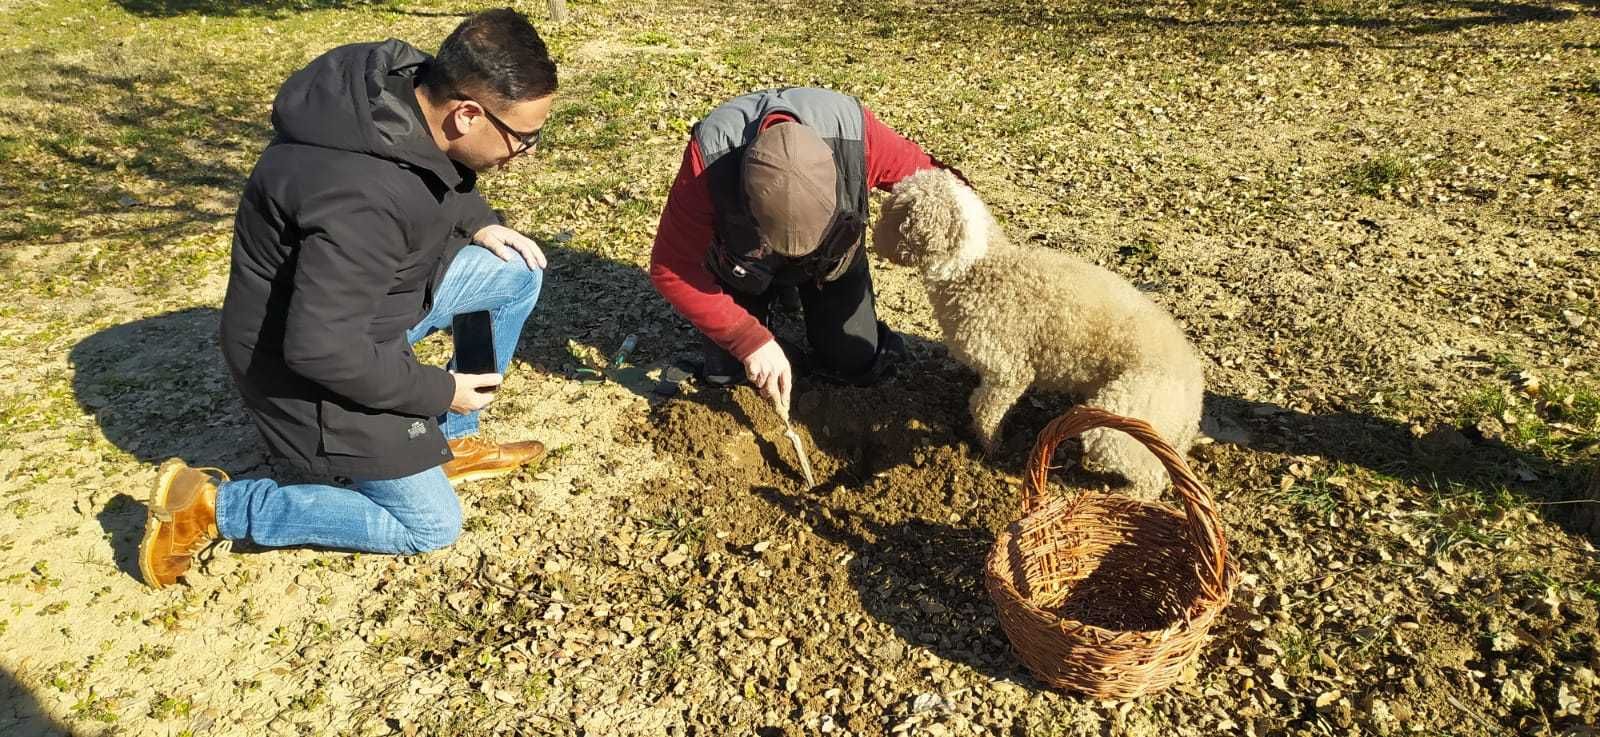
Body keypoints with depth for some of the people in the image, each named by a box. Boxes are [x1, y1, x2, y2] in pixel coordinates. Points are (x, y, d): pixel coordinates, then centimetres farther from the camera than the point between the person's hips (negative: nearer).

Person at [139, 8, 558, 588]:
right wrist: (438, 390, -21)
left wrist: (479, 224, -3)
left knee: (518, 273, 5)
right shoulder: (363, 197, -38)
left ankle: (452, 440, 17)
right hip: (313, 364, -8)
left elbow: (443, 174, 13)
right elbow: (322, 348, -34)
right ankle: (210, 504, 6)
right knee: (430, 526, 2)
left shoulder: (411, 85, -11)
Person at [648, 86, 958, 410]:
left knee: (857, 363, 1)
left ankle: (797, 290, 27)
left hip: (833, 256, 1)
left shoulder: (852, 132, -39)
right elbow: (671, 269, -32)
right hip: (742, 259, -1)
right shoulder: (709, 159, -41)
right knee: (724, 370, -4)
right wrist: (751, 339, -36)